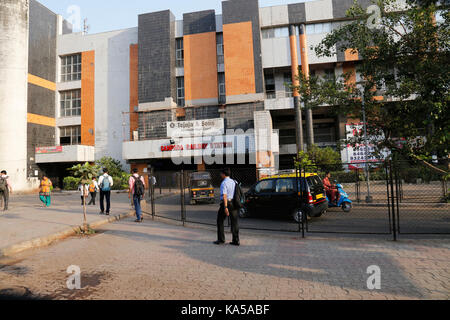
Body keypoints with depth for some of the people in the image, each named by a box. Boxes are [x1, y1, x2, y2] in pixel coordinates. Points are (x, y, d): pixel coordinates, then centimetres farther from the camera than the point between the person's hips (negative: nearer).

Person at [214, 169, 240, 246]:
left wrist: (225, 207, -25)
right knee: (234, 222, 7)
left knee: (220, 221, 10)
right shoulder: (233, 182, 10)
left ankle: (221, 240, 14)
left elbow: (224, 195, -21)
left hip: (226, 203, -6)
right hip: (233, 203, 6)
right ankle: (236, 240, 9)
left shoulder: (224, 183, -13)